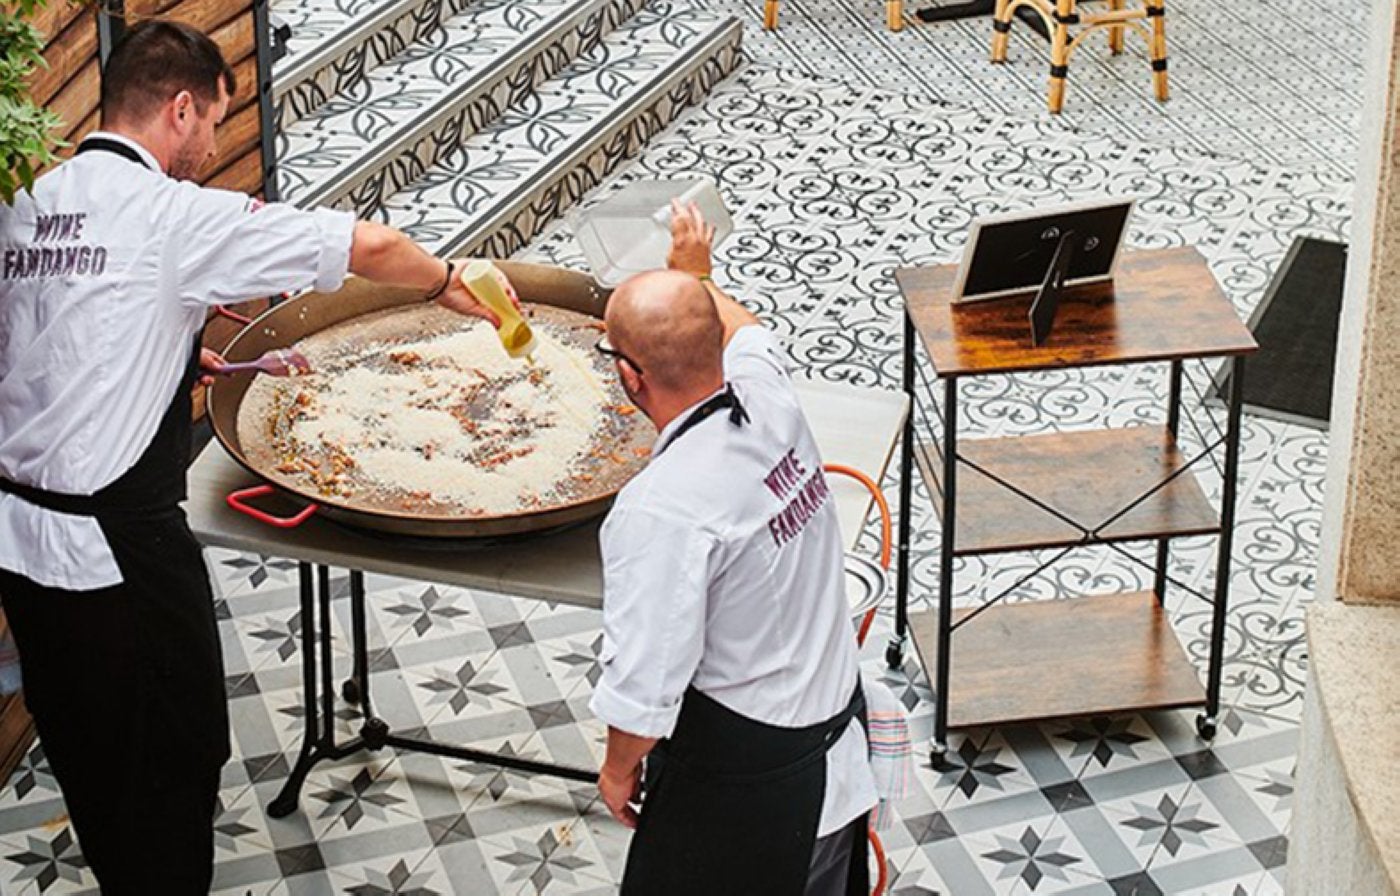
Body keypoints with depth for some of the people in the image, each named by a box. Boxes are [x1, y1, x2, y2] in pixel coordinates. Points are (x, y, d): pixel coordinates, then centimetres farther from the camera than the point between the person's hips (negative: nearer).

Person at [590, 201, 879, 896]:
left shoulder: (660, 511, -31)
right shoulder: (771, 398, -9)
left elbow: (646, 680, -24)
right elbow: (744, 331, 18)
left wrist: (619, 767, -5)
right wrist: (695, 274, 37)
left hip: (740, 769, -8)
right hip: (836, 715, 8)